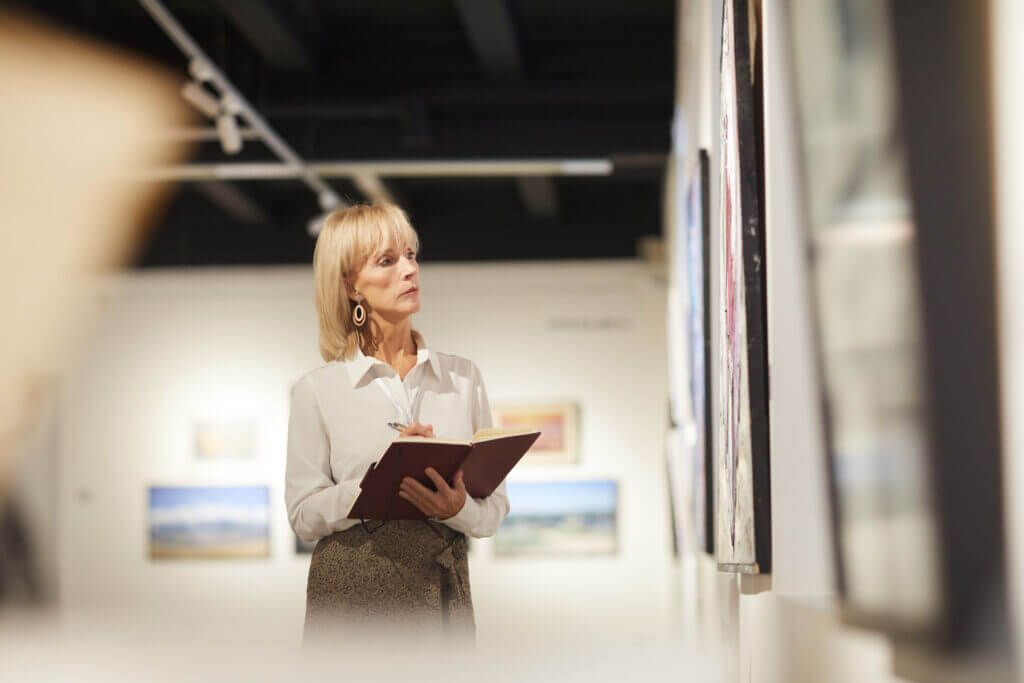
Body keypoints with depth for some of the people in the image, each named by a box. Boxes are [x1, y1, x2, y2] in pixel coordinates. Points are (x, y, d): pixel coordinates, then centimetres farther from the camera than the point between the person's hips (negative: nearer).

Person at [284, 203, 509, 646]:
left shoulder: (462, 377, 7)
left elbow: (495, 506, 6)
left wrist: (458, 509, -16)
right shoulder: (317, 390, 1)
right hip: (352, 594, -2)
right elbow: (304, 516, -4)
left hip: (442, 592, 2)